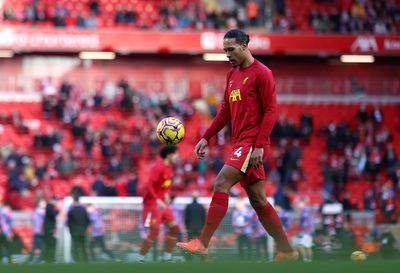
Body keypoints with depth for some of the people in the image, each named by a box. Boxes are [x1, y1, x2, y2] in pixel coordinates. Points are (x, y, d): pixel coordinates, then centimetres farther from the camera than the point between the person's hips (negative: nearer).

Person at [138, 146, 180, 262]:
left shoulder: (169, 166, 9)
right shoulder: (159, 167, -18)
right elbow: (149, 185, -24)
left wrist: (166, 194, 5)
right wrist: (157, 200, -31)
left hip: (162, 202, 9)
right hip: (152, 202, -9)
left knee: (175, 228, 4)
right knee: (155, 231, -15)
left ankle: (167, 257, 8)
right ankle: (141, 258, -7)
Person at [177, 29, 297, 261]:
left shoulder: (261, 74, -8)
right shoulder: (232, 74, 17)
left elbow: (271, 111, -13)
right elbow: (226, 111, 23)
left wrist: (259, 146, -21)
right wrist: (206, 138, 15)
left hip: (252, 143, -9)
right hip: (240, 143, 9)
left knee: (221, 184, -18)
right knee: (258, 200, 8)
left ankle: (202, 243, -19)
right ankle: (287, 251, 13)